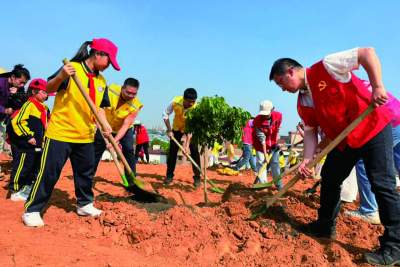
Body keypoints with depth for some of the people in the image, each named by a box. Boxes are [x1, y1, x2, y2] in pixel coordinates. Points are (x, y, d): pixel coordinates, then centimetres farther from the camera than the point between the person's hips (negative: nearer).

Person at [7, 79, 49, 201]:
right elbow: (17, 122, -21)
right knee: (22, 167, -4)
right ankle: (15, 191, 7)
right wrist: (27, 136, -21)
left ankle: (27, 188, 29)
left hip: (37, 145, 9)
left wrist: (42, 138, 18)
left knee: (35, 167, 16)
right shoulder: (29, 105, -13)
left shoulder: (44, 108, 14)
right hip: (25, 145, -9)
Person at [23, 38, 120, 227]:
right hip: (60, 133, -6)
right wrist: (60, 76, -32)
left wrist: (105, 126, -2)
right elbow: (49, 88, -13)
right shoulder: (72, 68, -10)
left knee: (86, 172, 15)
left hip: (85, 136, 7)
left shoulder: (102, 81, 9)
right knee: (48, 173, 0)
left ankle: (85, 204, 33)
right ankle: (32, 210, 13)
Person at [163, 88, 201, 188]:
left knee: (194, 151, -11)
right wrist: (169, 130, -18)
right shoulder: (175, 101, -30)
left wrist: (187, 144, -36)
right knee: (172, 151, 1)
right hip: (177, 127, 2)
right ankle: (169, 175, 13)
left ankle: (197, 177, -2)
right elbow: (165, 114, -13)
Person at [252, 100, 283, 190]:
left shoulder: (278, 115, -19)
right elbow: (262, 138, -28)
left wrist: (276, 142, -1)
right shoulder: (257, 120, -28)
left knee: (275, 163, 4)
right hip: (261, 144, -3)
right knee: (261, 162, -9)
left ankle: (278, 184, 12)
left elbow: (277, 129, 0)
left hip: (273, 143, 3)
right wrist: (265, 154, -28)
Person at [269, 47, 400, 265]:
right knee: (329, 178, 12)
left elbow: (367, 52, -19)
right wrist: (307, 160, -8)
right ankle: (325, 226, 27)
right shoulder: (302, 103, 5)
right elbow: (310, 131, 5)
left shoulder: (326, 67, -17)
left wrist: (377, 86, -26)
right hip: (344, 140, 8)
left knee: (382, 183, -8)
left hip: (373, 128, -8)